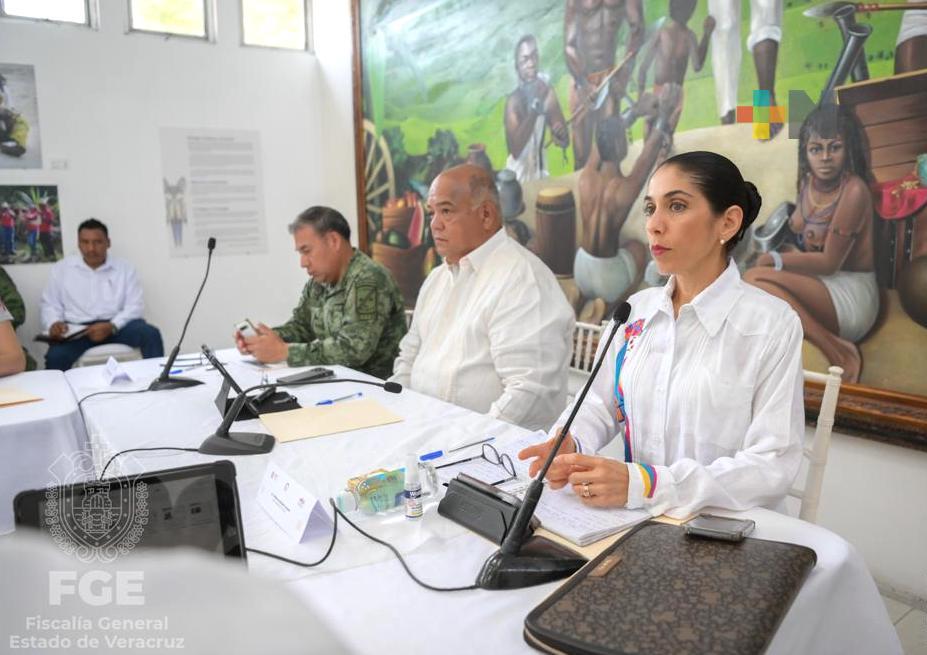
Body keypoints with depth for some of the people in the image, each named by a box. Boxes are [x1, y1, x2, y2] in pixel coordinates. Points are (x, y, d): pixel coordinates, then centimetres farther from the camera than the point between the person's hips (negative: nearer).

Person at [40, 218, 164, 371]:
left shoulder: (124, 268, 8)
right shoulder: (61, 269, 13)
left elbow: (134, 306, 0)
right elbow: (50, 305, 14)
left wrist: (111, 326, -18)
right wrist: (54, 323, -10)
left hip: (116, 326, 0)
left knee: (151, 334, -28)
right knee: (55, 356, -32)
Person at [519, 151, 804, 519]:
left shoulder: (773, 324, -9)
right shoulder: (636, 309, 5)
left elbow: (773, 466, -13)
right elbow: (600, 403, 11)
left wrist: (644, 484, -25)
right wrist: (569, 443, -11)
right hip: (636, 519, 3)